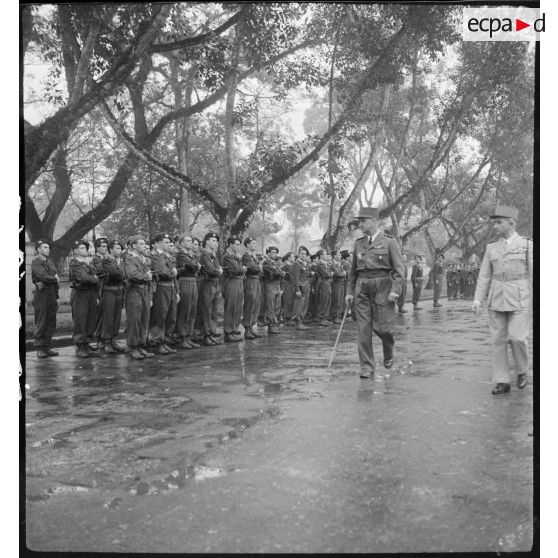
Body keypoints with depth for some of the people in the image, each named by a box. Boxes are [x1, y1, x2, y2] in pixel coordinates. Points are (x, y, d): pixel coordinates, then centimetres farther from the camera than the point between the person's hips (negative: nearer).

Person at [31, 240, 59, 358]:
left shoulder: (50, 262, 18)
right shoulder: (35, 263, -5)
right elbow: (44, 277, -19)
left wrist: (57, 297, 14)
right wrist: (55, 279, 0)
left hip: (52, 295, 7)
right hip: (41, 294, -7)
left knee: (51, 323, 7)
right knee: (40, 324, -3)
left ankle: (47, 347, 14)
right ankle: (40, 349, 3)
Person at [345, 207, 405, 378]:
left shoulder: (389, 241, 0)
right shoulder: (359, 243, 14)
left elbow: (399, 268, -4)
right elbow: (353, 270, 19)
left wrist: (395, 290, -14)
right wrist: (349, 291, 13)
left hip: (382, 285, -4)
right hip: (362, 287, 4)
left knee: (381, 326, -4)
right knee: (363, 328, -2)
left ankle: (389, 351, 29)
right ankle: (367, 367, 4)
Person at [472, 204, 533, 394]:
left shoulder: (527, 245, 0)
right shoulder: (491, 248, 8)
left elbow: (534, 274, -2)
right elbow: (484, 276, 7)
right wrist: (478, 299, -4)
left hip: (519, 300, -3)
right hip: (496, 300, 3)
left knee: (516, 337, -12)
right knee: (498, 340, 2)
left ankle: (522, 371, 16)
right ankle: (502, 382, 9)